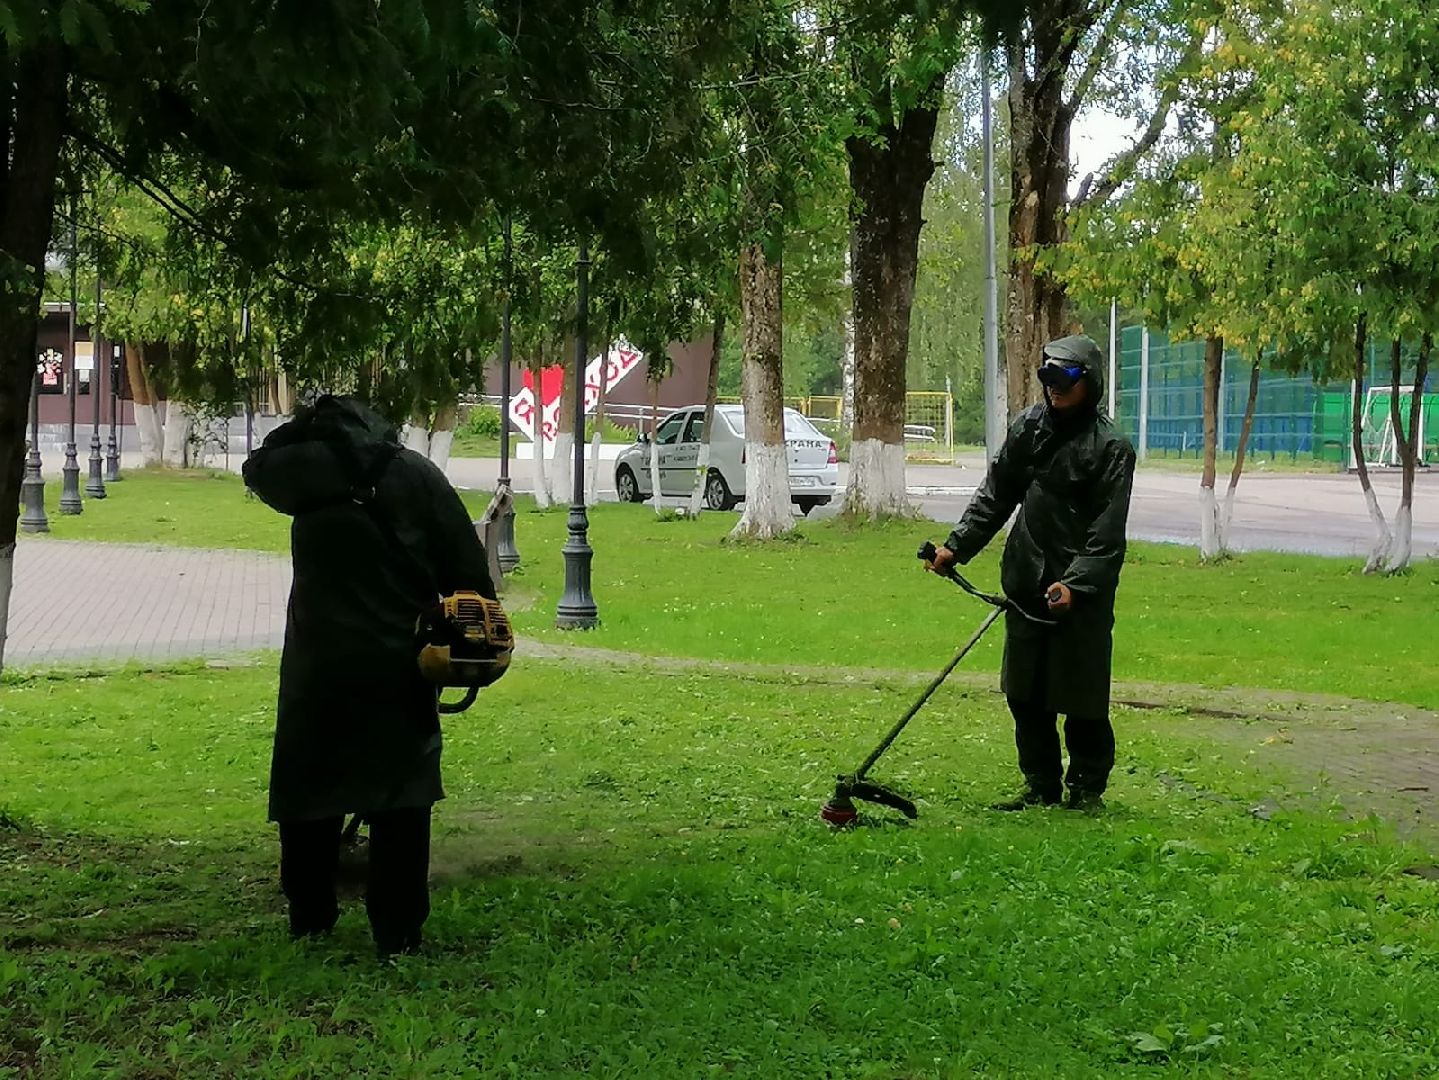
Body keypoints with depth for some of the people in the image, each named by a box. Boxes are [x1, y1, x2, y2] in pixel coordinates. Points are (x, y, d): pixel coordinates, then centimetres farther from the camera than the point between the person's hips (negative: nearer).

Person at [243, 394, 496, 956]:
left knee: (310, 785, 13)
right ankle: (398, 931, 5)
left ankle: (309, 919, 22)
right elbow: (467, 569, 0)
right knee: (402, 795, 5)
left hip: (320, 664, -1)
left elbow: (257, 467, 23)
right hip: (403, 667, 1)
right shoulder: (419, 474, 3)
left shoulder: (307, 468, -2)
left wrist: (305, 426, 19)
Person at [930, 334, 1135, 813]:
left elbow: (1107, 533, -13)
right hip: (1026, 582, 6)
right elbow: (996, 495, 16)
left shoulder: (1111, 447, -9)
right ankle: (1041, 786, 21)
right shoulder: (1030, 426, 8)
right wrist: (958, 545, 8)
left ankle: (1087, 788, 15)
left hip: (1083, 592, -6)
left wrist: (1076, 583, -24)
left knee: (1082, 694, 1)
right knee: (1025, 692, 10)